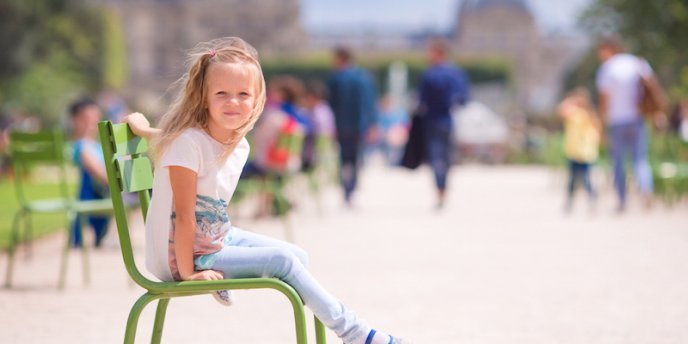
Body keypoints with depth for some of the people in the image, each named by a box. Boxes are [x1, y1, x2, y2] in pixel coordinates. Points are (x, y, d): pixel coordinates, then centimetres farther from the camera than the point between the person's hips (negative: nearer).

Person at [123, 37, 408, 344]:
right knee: (282, 260, -14)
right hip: (181, 257, -8)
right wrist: (188, 274, -22)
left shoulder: (239, 146, -1)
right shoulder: (188, 143, -26)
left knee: (299, 257, 9)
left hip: (218, 238, 9)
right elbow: (184, 215, -24)